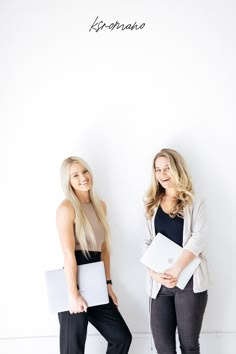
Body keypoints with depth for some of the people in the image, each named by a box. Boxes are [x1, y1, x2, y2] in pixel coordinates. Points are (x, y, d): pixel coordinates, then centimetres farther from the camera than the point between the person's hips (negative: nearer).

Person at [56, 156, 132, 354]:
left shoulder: (100, 206, 12)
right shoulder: (67, 208, -11)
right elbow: (68, 254, -18)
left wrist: (108, 284, 12)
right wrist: (73, 294, -21)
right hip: (74, 281, -7)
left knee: (122, 337, 13)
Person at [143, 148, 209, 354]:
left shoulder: (194, 203, 4)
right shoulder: (152, 205, 13)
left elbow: (198, 238, -9)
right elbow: (148, 244, 8)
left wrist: (176, 270, -20)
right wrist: (154, 273, -10)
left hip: (189, 281, -3)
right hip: (159, 283, 3)